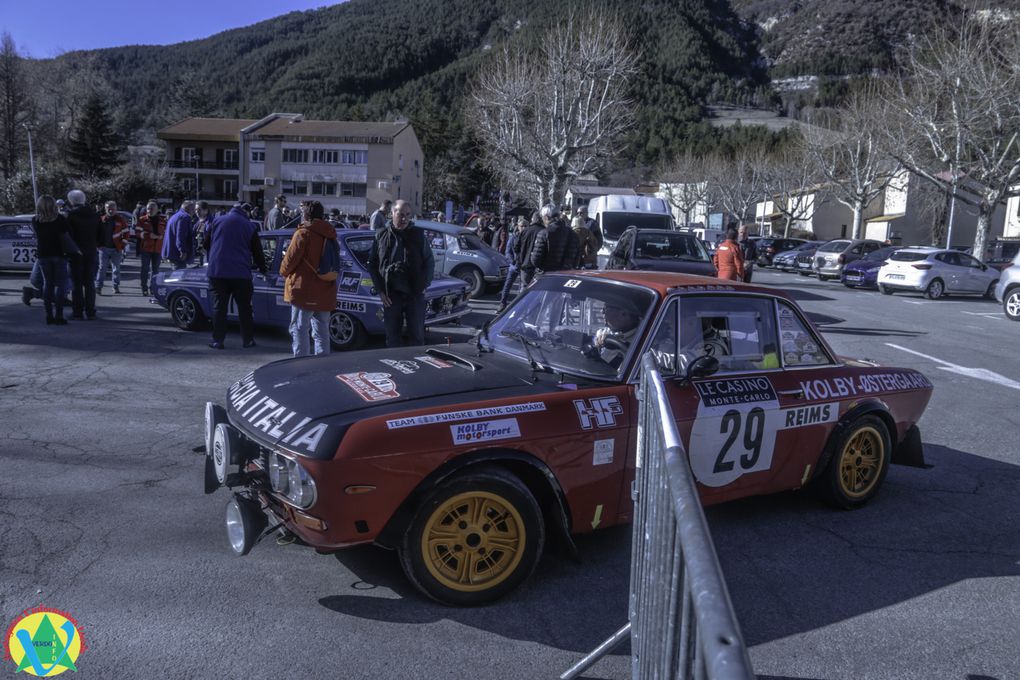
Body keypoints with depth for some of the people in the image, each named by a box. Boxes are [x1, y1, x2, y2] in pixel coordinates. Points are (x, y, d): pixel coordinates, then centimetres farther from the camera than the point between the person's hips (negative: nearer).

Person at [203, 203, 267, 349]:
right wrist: (262, 269, 22)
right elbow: (257, 252, 6)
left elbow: (205, 244, 12)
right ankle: (247, 340, 12)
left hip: (217, 272, 1)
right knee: (244, 307, 9)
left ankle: (217, 340, 5)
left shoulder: (217, 221, 6)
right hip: (241, 274, -1)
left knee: (219, 307, 6)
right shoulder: (250, 226, 2)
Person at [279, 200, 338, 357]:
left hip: (304, 291, -6)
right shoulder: (330, 235, 9)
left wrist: (284, 270, 10)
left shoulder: (303, 233, -10)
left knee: (299, 329, 0)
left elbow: (290, 259, -10)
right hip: (325, 292, 6)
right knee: (322, 332, 14)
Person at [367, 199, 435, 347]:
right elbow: (372, 264, 7)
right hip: (390, 295, 1)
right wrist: (380, 290, -1)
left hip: (415, 294, -1)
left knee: (417, 335, 6)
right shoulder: (381, 235, 4)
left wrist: (423, 285, -4)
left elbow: (430, 262, 6)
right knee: (392, 335, 8)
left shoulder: (418, 235, 3)